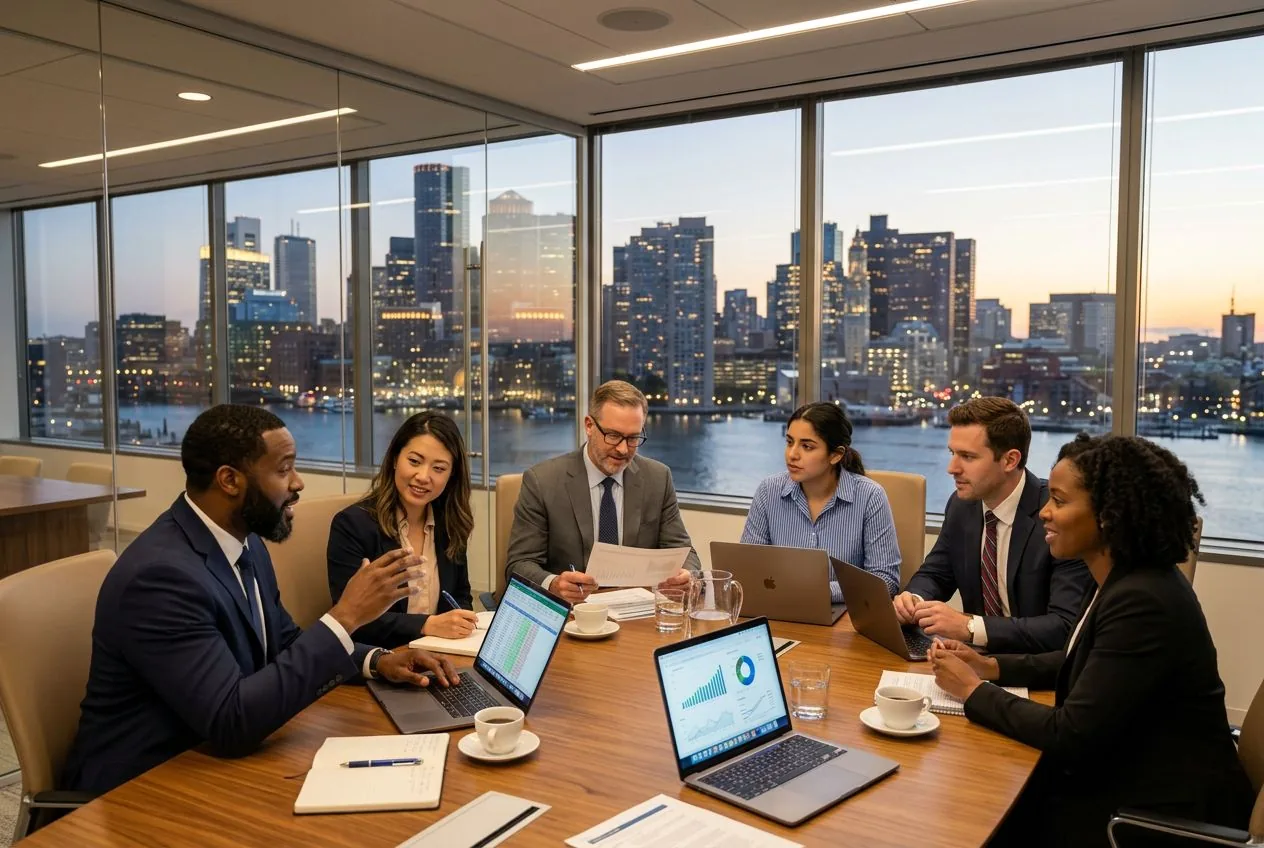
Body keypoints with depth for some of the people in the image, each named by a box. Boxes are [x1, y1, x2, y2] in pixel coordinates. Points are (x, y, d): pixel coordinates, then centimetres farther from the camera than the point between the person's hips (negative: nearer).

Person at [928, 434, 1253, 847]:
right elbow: (1080, 660, 17)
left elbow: (1070, 735, -25)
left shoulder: (1142, 603, -28)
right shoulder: (1121, 579, 1)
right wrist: (992, 666, 3)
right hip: (1122, 774, 8)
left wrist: (975, 691, -13)